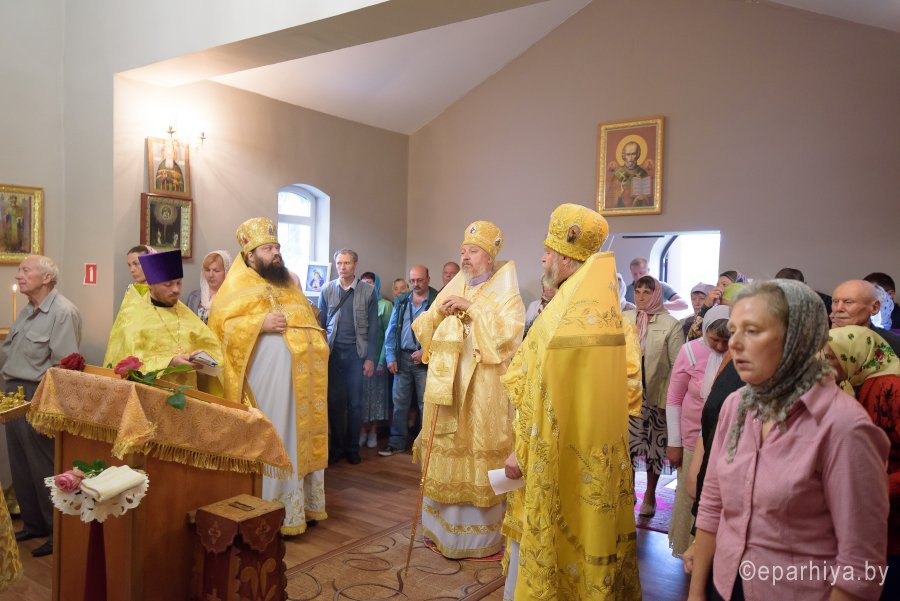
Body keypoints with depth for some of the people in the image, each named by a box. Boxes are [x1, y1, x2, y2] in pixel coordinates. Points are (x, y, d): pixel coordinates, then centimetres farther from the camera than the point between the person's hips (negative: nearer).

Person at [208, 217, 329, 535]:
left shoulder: (289, 283, 21)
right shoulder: (238, 285, 0)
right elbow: (220, 324, -10)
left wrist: (318, 342, 10)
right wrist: (259, 323, -20)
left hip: (303, 375, 7)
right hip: (270, 374, -7)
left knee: (303, 438, 11)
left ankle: (304, 503, 22)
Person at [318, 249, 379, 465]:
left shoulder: (367, 291, 0)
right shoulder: (327, 290, 4)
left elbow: (373, 327, 0)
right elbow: (320, 324, 6)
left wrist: (370, 358, -5)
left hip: (356, 354, -1)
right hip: (333, 353, 1)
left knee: (354, 403, 6)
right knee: (334, 402, 6)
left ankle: (352, 448, 19)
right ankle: (336, 447, 19)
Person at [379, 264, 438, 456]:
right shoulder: (401, 301, 10)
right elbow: (391, 331, 10)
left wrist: (425, 352, -15)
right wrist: (390, 357, 3)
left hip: (425, 360, -4)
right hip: (402, 358, 4)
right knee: (399, 402, 9)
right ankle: (397, 442, 19)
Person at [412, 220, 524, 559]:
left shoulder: (505, 293, -1)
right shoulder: (451, 290, 14)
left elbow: (508, 333, -18)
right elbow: (421, 331, 14)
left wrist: (472, 308, -17)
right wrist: (437, 312, -6)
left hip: (483, 389, -5)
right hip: (445, 385, 5)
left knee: (479, 455, -3)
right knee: (444, 452, 9)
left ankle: (481, 535, 11)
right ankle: (443, 527, 24)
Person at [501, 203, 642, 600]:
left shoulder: (560, 317, -21)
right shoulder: (611, 311, 4)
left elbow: (540, 395, -19)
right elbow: (629, 384, 7)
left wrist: (520, 451, -10)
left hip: (556, 454, -8)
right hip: (599, 452, 8)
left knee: (537, 539, 7)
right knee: (588, 532, 20)